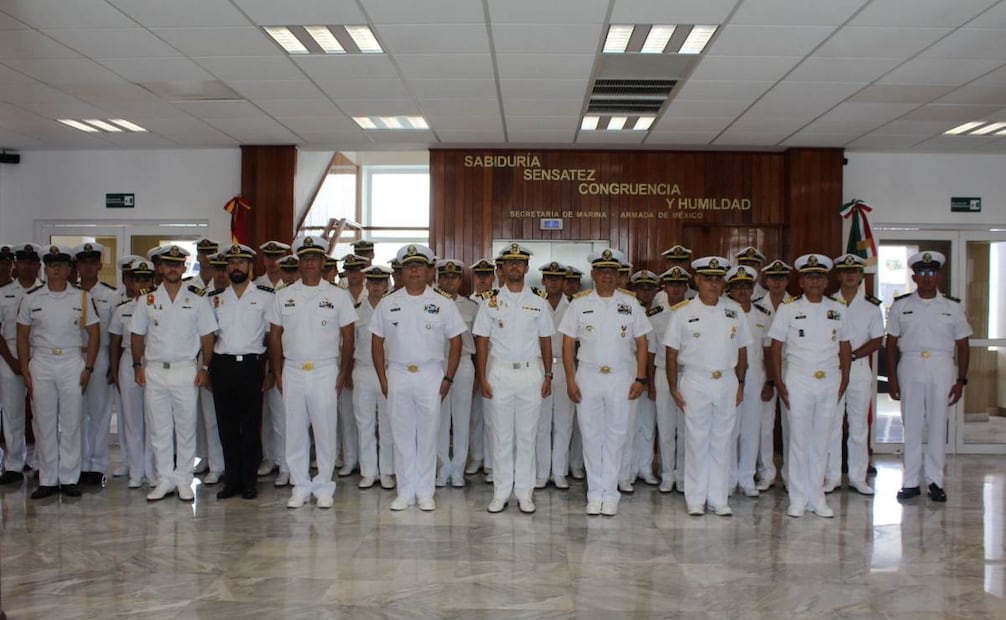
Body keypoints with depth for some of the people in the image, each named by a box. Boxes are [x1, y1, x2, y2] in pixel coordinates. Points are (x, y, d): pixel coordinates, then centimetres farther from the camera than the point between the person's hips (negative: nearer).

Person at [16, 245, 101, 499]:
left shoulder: (82, 297, 3)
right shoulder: (31, 298, 5)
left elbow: (94, 334, 4)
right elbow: (22, 337, 7)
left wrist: (88, 368, -3)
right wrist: (25, 372, 0)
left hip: (72, 363, -1)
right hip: (40, 364, 1)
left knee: (71, 423, 3)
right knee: (44, 424, 6)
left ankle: (69, 479, 12)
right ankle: (47, 480, 15)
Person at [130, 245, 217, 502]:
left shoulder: (197, 298, 2)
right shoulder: (147, 300, 7)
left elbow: (207, 336, 3)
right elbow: (137, 335, 11)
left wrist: (204, 367, -4)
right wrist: (137, 365, 3)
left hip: (186, 370, -2)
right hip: (154, 370, 2)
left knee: (186, 428, 3)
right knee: (158, 429, 7)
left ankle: (184, 481, 13)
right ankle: (164, 480, 17)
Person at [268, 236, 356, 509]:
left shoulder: (338, 296, 2)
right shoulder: (283, 296, 8)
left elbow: (347, 337, 2)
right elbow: (275, 337, 10)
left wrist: (342, 374, -3)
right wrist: (277, 374, 5)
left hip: (325, 371, -2)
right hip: (293, 371, 2)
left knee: (326, 430, 1)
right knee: (295, 432, 7)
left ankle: (324, 486, 13)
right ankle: (300, 486, 17)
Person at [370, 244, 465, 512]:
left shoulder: (443, 304, 2)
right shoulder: (387, 303, 5)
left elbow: (456, 342, 3)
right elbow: (377, 342, 8)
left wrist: (447, 379, -3)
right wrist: (383, 379, 2)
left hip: (431, 376, -1)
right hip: (397, 375, 1)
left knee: (428, 434, 4)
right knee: (401, 434, 7)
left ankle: (425, 492, 15)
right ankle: (405, 492, 17)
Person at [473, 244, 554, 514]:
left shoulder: (539, 300, 4)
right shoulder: (491, 301, 1)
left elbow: (545, 340, 6)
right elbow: (482, 342, 1)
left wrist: (548, 376, 2)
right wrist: (482, 378, -5)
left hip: (531, 373, 1)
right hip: (499, 372, 0)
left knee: (527, 434, 6)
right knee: (502, 435, 6)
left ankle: (524, 492, 16)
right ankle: (501, 492, 15)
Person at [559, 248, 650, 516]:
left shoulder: (630, 304, 3)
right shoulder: (579, 303, 1)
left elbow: (641, 343, 5)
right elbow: (568, 343, 2)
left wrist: (640, 379, -2)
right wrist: (570, 380, -5)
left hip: (621, 377, 0)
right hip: (588, 376, 0)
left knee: (616, 436, 5)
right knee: (591, 436, 6)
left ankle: (610, 494, 15)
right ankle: (594, 494, 16)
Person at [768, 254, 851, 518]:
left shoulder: (838, 310, 8)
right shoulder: (788, 309, 0)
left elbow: (844, 346, 13)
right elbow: (776, 347, -1)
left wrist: (844, 380, 6)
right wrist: (779, 382, -6)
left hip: (829, 382, 3)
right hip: (798, 382, -3)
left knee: (821, 442, 9)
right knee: (799, 441, 2)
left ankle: (817, 498, 18)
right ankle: (798, 499, 12)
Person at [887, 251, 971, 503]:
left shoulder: (952, 307, 5)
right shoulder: (900, 305, 5)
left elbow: (963, 347, 7)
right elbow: (892, 344, 6)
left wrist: (961, 380, 0)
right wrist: (892, 378, 1)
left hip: (941, 369, 0)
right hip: (909, 368, 0)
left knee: (938, 426, 4)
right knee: (911, 426, 3)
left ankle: (935, 481, 14)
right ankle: (910, 482, 11)